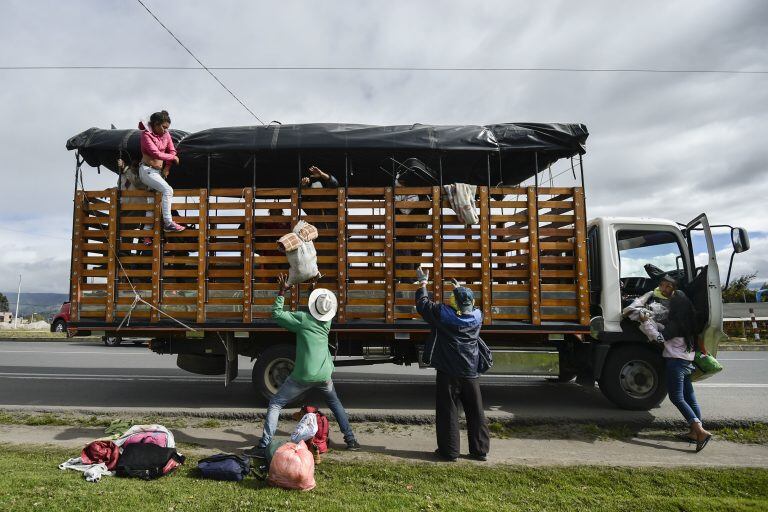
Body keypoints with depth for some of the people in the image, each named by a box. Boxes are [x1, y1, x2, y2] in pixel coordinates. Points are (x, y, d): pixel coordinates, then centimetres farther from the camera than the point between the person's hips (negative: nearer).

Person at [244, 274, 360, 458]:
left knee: (274, 404, 7)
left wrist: (282, 291, 0)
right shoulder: (327, 321, 5)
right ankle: (351, 439, 27)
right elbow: (321, 314, 28)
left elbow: (276, 314, -3)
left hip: (302, 377, -4)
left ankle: (263, 446, 1)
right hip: (324, 375, 5)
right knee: (335, 403, 28)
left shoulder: (302, 319, -9)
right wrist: (314, 289, 29)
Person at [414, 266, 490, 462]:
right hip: (470, 374, 3)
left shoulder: (444, 314, -12)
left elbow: (422, 304, 0)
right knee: (476, 413, 13)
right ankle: (480, 450, 21)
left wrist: (423, 283, 12)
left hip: (448, 374, -3)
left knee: (447, 413, 6)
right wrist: (460, 290, 31)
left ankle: (449, 451, 10)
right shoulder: (477, 317, -1)